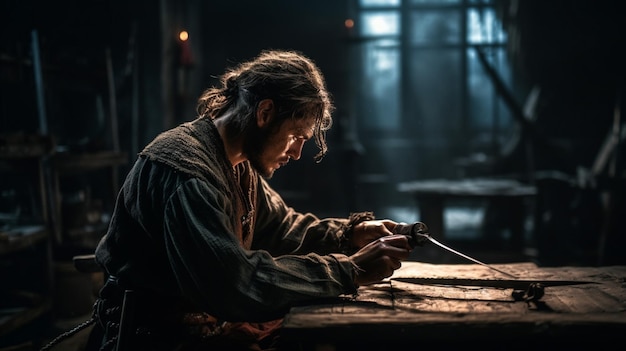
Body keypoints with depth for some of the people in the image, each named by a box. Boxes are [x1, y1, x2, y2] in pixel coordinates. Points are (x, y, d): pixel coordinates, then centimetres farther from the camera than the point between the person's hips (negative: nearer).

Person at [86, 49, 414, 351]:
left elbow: (279, 225, 16)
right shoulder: (185, 170, -26)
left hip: (215, 319, 9)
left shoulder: (239, 162, 4)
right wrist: (351, 270, -27)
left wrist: (351, 234, 0)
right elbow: (236, 283, -33)